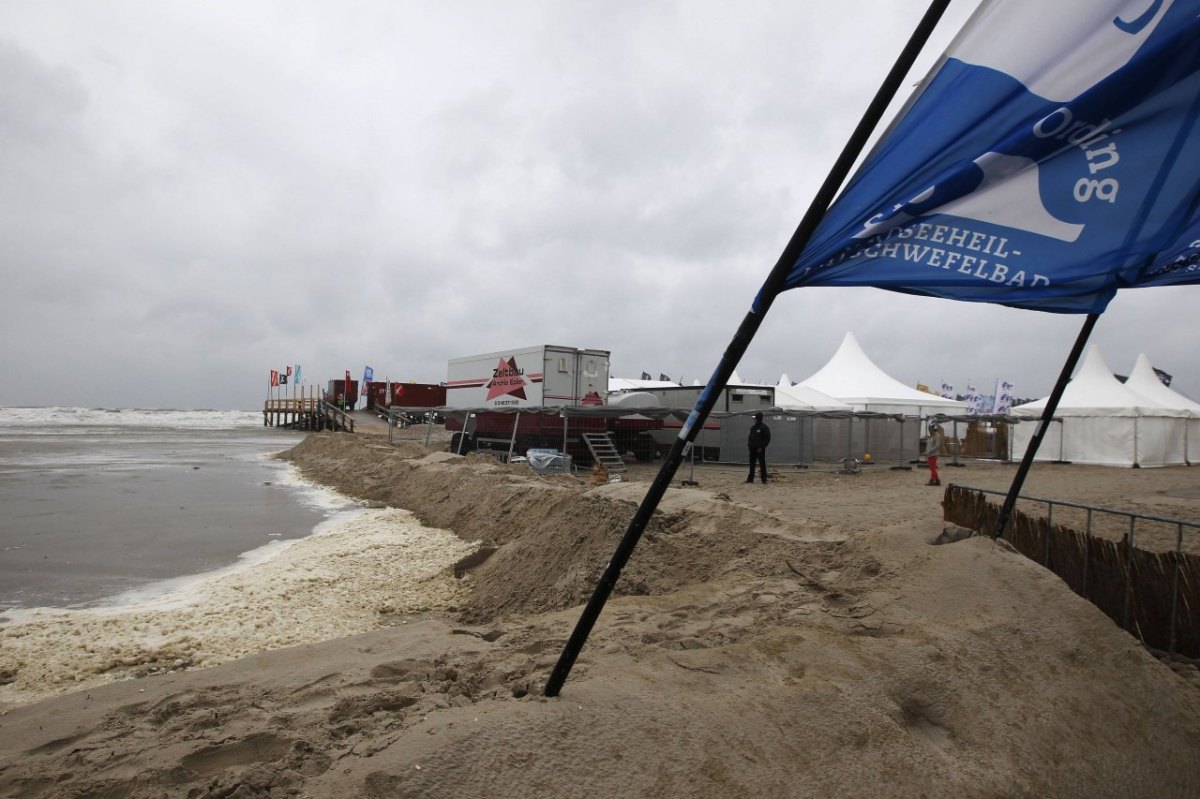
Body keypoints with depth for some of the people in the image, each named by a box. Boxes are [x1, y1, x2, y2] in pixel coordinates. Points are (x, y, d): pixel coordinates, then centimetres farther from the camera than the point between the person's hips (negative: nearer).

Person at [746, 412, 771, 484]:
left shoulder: (764, 428, -8)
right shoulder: (753, 427, 12)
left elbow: (767, 439, -11)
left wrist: (761, 447, -16)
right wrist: (748, 443, 4)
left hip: (760, 450, -7)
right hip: (752, 448, 7)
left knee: (762, 464, -1)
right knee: (752, 464, 9)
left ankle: (764, 479, 5)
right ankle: (750, 478, 16)